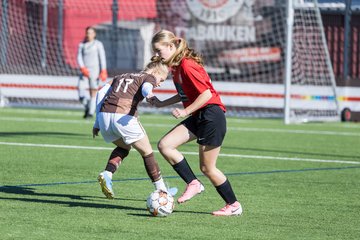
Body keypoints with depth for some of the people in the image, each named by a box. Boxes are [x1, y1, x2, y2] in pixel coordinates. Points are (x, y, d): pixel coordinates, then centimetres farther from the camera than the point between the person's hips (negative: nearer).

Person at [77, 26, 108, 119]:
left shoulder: (98, 44, 1)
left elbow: (102, 57, -3)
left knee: (93, 93, -4)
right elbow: (79, 57, 4)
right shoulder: (82, 45, 11)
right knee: (80, 90, -11)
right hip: (84, 70, 3)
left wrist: (103, 71, -12)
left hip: (94, 70, -3)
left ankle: (91, 112, 3)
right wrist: (82, 68, -13)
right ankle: (87, 107, 12)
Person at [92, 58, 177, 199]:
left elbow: (101, 93, 21)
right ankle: (162, 190, 19)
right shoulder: (149, 77, 14)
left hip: (104, 114, 6)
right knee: (147, 152, 14)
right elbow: (145, 87, -12)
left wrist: (97, 123, 20)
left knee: (123, 147, 29)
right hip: (124, 116, -5)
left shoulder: (121, 77, 31)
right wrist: (148, 93, -36)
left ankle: (107, 174, 5)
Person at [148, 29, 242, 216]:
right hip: (197, 117, 9)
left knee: (207, 168, 0)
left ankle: (233, 205, 15)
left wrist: (186, 111, -20)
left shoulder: (187, 66, -18)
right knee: (164, 145, -6)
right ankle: (193, 184, 1)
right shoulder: (175, 66, 10)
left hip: (211, 116, -9)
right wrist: (162, 104, 16)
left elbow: (206, 93, -20)